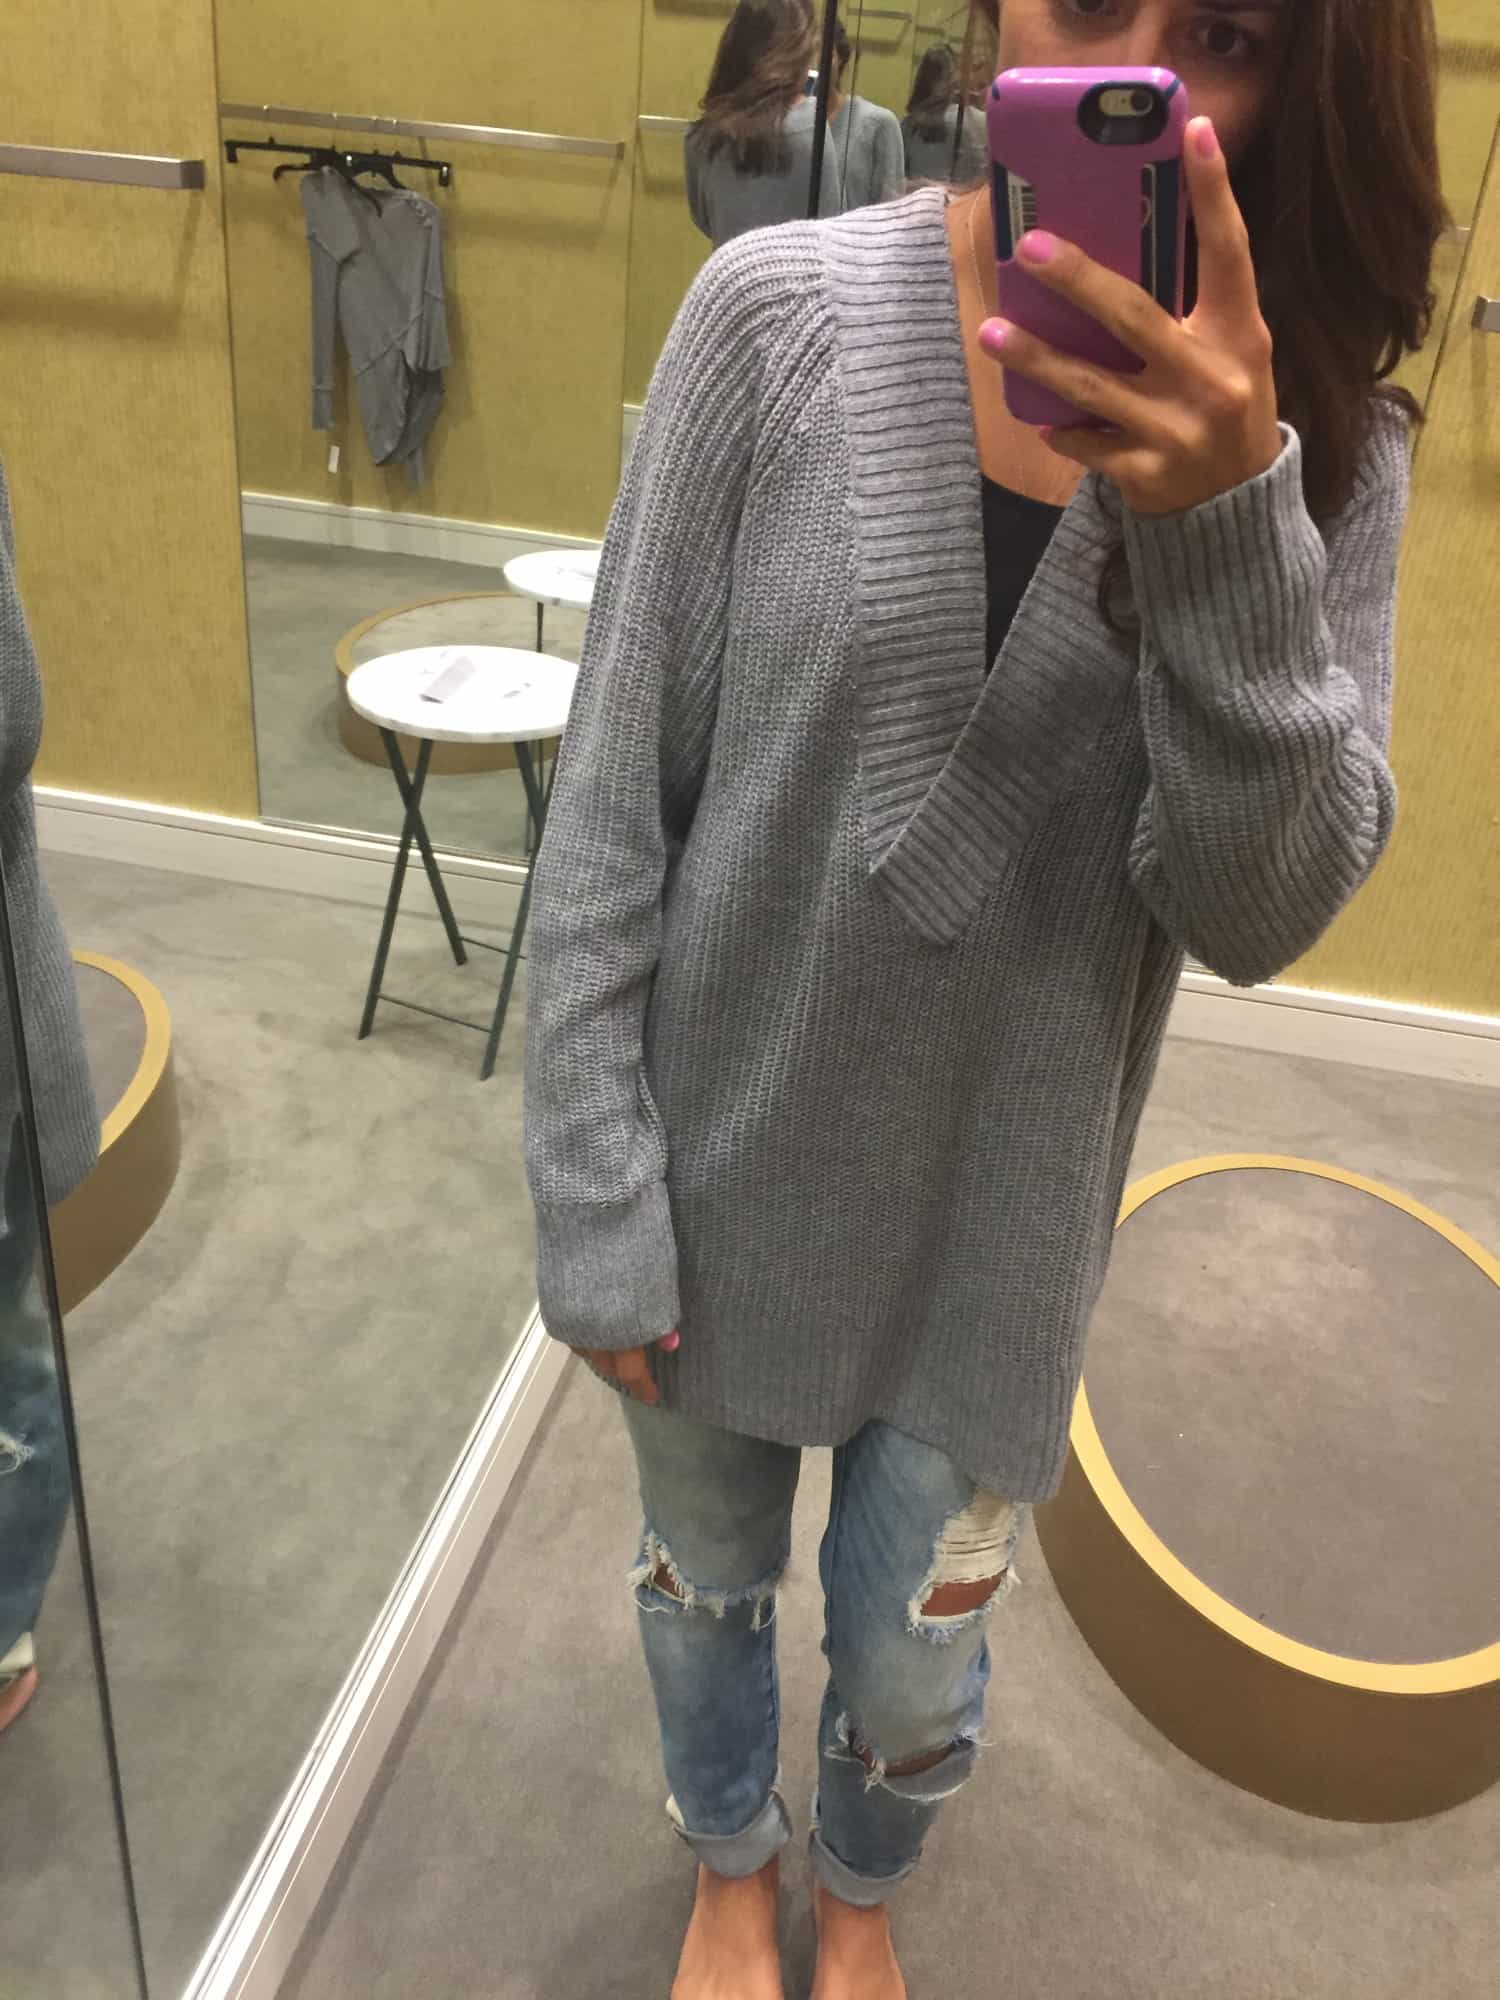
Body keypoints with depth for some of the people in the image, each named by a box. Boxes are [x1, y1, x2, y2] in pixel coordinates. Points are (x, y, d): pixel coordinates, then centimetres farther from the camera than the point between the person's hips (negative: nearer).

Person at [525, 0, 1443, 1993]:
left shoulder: (1318, 437, -8)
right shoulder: (783, 311, -14)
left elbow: (1261, 911, -15)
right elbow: (613, 797, -11)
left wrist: (1228, 527, -30)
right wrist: (596, 1193, -10)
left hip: (995, 1215, 1)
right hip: (730, 1166, 0)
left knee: (912, 1667, 20)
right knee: (707, 1577, 24)